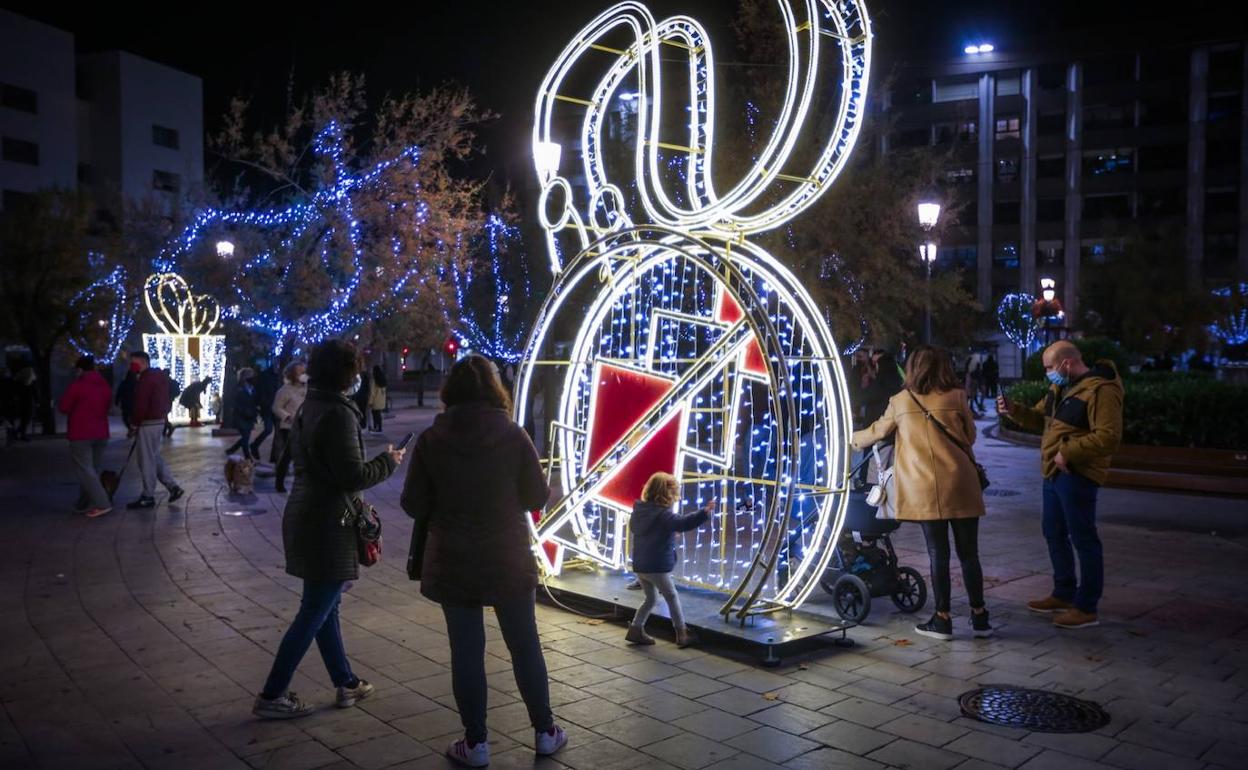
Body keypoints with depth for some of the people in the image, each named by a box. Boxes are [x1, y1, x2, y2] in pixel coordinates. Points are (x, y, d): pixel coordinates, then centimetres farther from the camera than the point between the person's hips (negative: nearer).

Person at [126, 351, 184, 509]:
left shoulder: (145, 379, -16)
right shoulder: (160, 375, 14)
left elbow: (141, 405, -21)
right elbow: (164, 401, 17)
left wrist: (134, 424, -11)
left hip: (148, 424, -10)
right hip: (159, 421, 10)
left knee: (147, 461, -2)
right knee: (154, 457, 18)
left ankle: (148, 497, 4)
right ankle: (172, 486, 14)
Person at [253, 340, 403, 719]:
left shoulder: (309, 408, 10)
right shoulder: (338, 413, -19)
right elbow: (353, 476, -21)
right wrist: (388, 462, -6)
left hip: (306, 517, 10)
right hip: (327, 525, -10)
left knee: (324, 607, 16)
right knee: (314, 613, 1)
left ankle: (346, 684, 29)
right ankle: (272, 696, 8)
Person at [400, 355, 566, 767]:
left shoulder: (431, 440, -7)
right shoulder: (513, 435, -10)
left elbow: (413, 505, -3)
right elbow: (537, 497, -3)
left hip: (452, 563, 0)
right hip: (509, 560, 0)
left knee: (466, 650, 9)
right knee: (525, 645, 13)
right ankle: (545, 732, 25)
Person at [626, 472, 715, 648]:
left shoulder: (638, 510, 7)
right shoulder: (663, 515, -19)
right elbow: (683, 523, -34)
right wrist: (705, 512, -41)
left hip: (640, 565, 7)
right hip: (657, 566, -7)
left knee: (650, 598, 21)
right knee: (672, 597, 8)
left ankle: (636, 629, 18)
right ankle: (682, 633, 13)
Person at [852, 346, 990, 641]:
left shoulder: (901, 401, 7)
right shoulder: (957, 397, 5)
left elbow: (878, 431, 22)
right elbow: (970, 436, 13)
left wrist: (856, 439, 42)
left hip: (925, 488, 0)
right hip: (961, 484, 1)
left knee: (938, 554, 5)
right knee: (968, 553, 8)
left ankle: (943, 619, 10)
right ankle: (979, 617, 15)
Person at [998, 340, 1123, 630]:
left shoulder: (1100, 390, -18)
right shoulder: (1061, 387, 13)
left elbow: (1108, 437, -25)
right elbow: (1040, 418, 20)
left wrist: (1068, 452, -24)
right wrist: (1014, 410, 2)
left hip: (1076, 476, -10)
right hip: (1054, 473, 10)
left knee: (1083, 539, -2)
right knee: (1054, 533, 18)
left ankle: (1086, 608, 6)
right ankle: (1063, 594, 32)